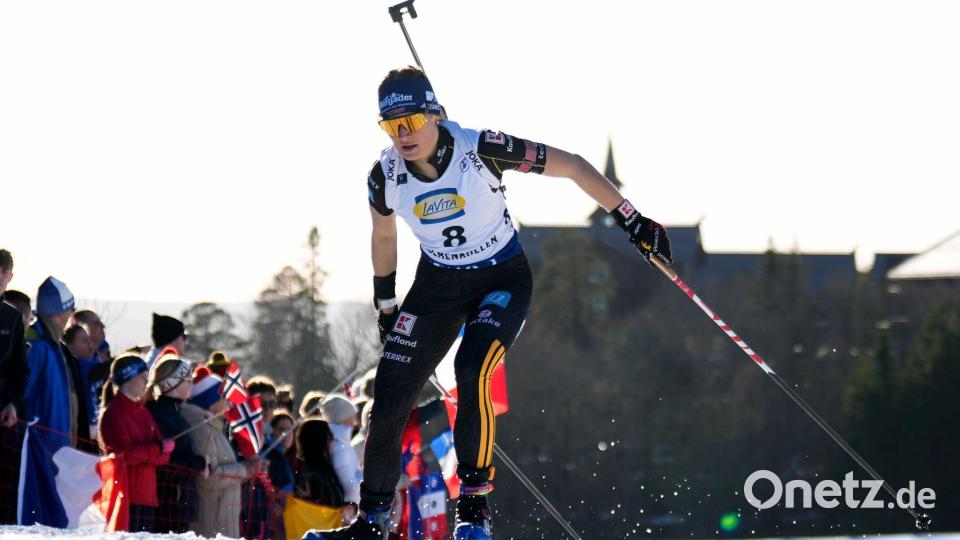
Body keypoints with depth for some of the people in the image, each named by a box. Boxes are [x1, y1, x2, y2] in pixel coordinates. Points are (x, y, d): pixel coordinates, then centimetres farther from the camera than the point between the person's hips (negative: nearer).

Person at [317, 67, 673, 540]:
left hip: (502, 279, -4)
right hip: (438, 285, 4)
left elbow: (571, 166, -17)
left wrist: (632, 221, -16)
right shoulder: (386, 177, -14)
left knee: (473, 373, -30)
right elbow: (383, 235, 9)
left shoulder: (480, 150, -25)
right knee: (388, 403, -4)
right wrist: (385, 306, 18)